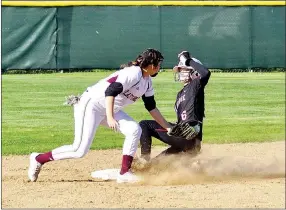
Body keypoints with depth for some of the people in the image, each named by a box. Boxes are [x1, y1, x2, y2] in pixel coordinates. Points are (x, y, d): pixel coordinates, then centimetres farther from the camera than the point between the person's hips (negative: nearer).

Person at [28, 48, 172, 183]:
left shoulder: (147, 82, 10)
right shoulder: (133, 73, -20)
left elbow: (151, 107, 19)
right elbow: (110, 91, -29)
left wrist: (167, 127, 18)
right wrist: (110, 118, -38)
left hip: (110, 109, 10)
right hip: (91, 104, -10)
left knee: (134, 130, -9)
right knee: (80, 150, -15)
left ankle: (124, 173, -7)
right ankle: (39, 159, 1)